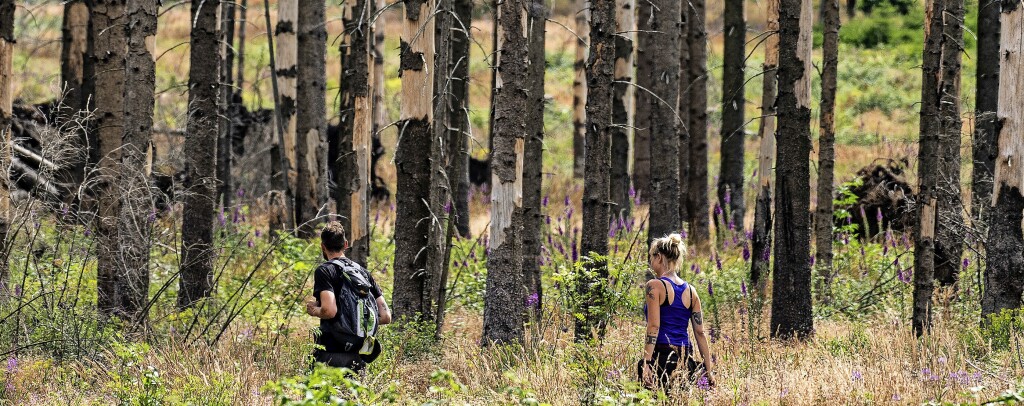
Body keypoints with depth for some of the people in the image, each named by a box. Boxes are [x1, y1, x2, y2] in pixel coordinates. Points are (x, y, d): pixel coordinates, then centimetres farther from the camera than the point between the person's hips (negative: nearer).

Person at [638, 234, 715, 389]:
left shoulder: (655, 286, -4)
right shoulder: (690, 291, 13)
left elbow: (653, 326, -12)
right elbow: (700, 333, 12)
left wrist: (646, 363, -16)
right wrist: (709, 372, 14)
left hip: (661, 355, -6)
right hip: (685, 358, 6)